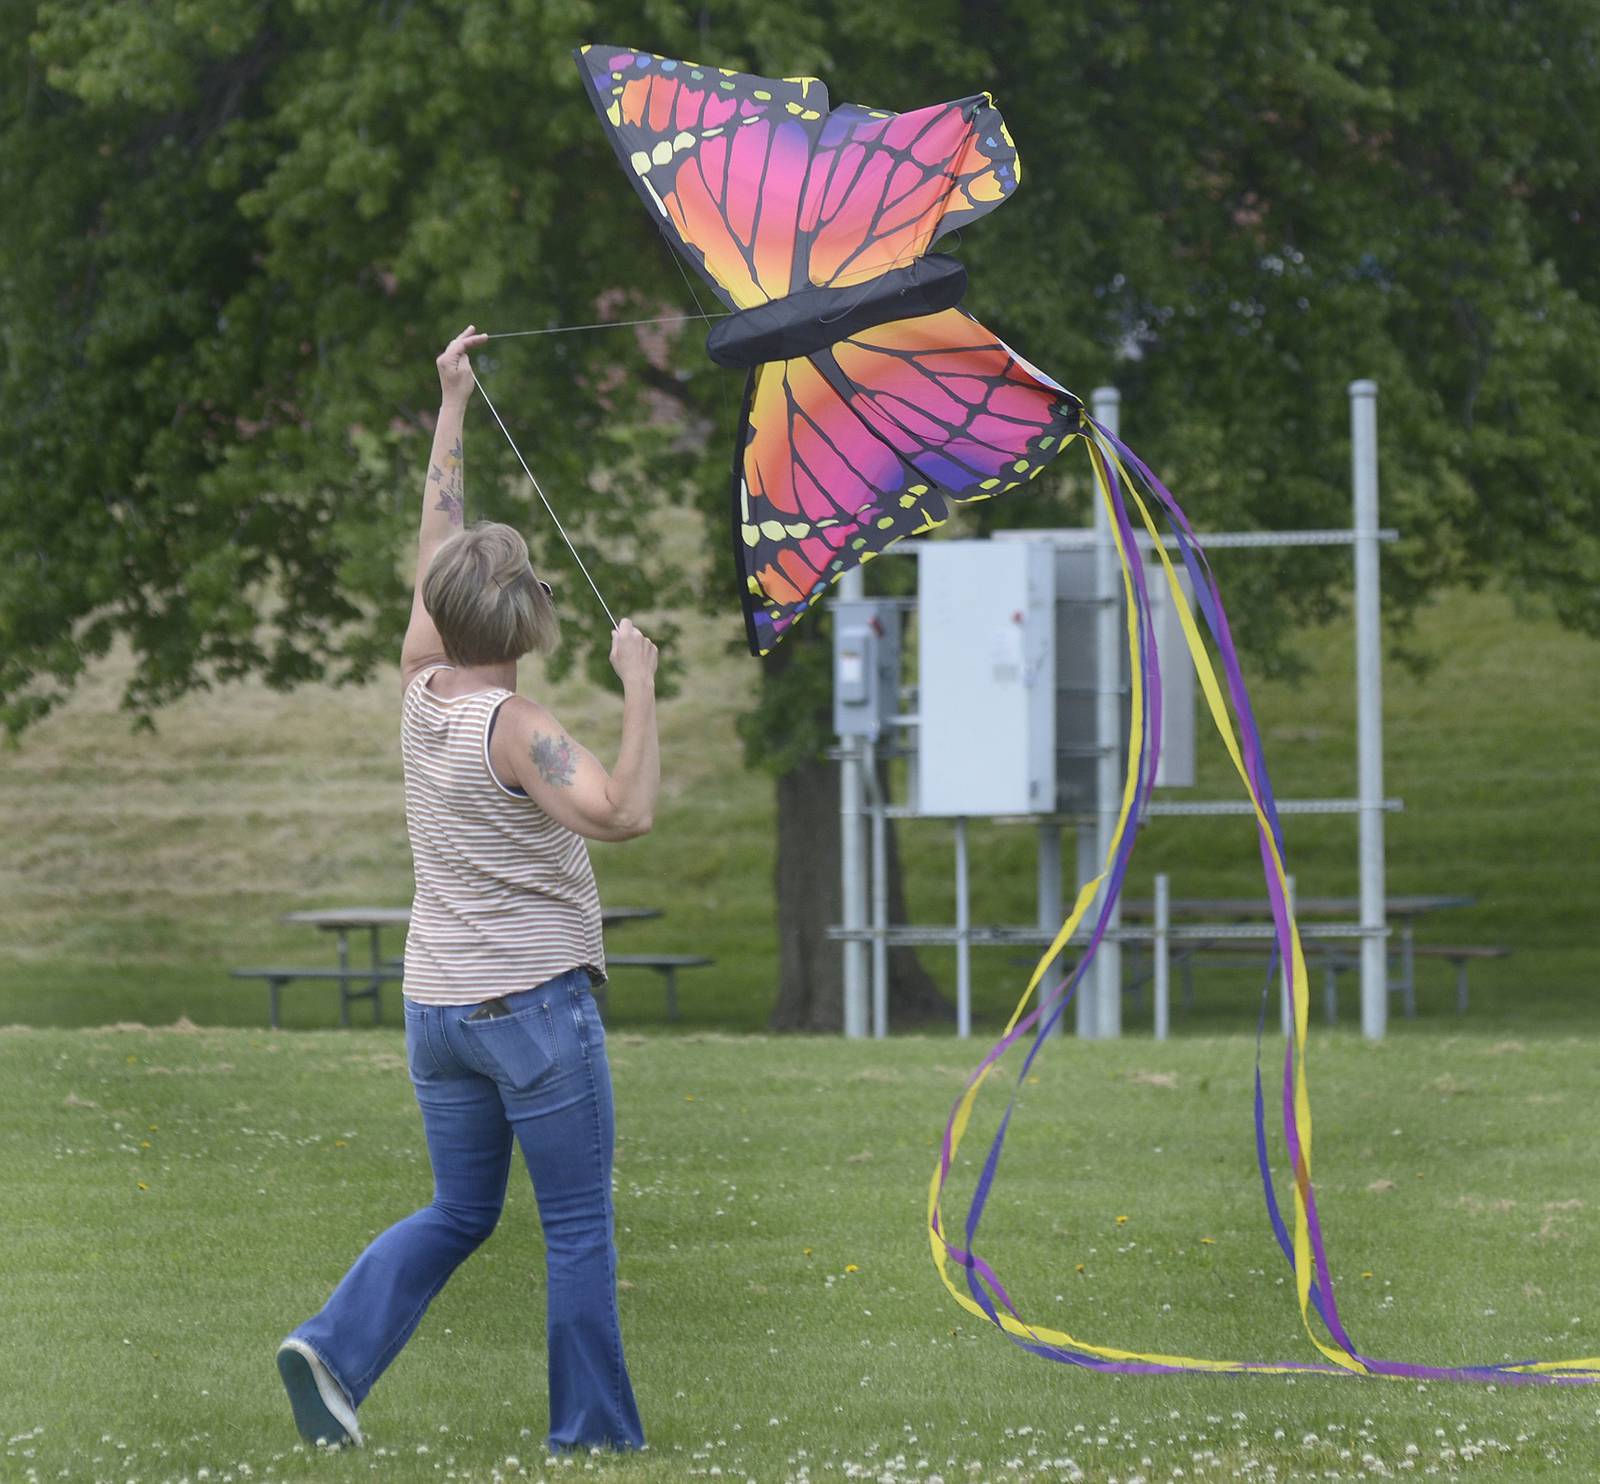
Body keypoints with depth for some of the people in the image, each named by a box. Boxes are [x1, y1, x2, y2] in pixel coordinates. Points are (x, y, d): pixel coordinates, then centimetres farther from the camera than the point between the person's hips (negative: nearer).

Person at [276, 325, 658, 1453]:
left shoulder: (422, 694, 2)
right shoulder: (515, 728, -16)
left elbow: (439, 540, 13)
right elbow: (625, 813, -30)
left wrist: (453, 405, 20)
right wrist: (639, 687, -27)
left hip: (437, 1007, 7)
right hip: (535, 1005, -7)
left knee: (459, 1212, 18)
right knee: (579, 1229, 4)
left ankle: (336, 1348, -1)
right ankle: (595, 1434, 7)